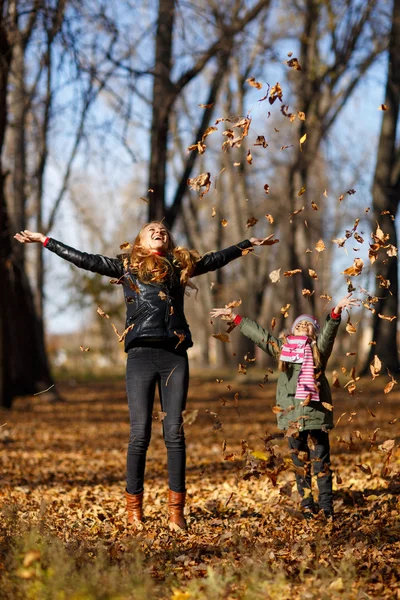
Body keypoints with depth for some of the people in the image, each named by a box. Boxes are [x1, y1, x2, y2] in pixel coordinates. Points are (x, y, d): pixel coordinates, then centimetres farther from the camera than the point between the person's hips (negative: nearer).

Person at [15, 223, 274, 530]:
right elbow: (84, 259, 15)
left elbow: (215, 259, 31)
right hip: (142, 355, -2)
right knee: (140, 433, -4)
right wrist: (45, 240, 14)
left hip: (175, 355, 2)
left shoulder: (181, 264, 19)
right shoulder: (127, 266, 14)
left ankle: (176, 509, 0)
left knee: (174, 432, -2)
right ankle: (134, 507, 3)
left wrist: (249, 243, 36)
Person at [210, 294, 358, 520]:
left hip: (316, 411, -2)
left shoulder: (319, 348, 7)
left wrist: (337, 311, -30)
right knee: (300, 461, 6)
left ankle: (327, 505, 1)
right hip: (293, 414, 3)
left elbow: (329, 331, -11)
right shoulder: (282, 347, 15)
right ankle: (307, 504, 12)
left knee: (321, 460, -3)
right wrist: (234, 317, 24)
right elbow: (258, 333, 22)